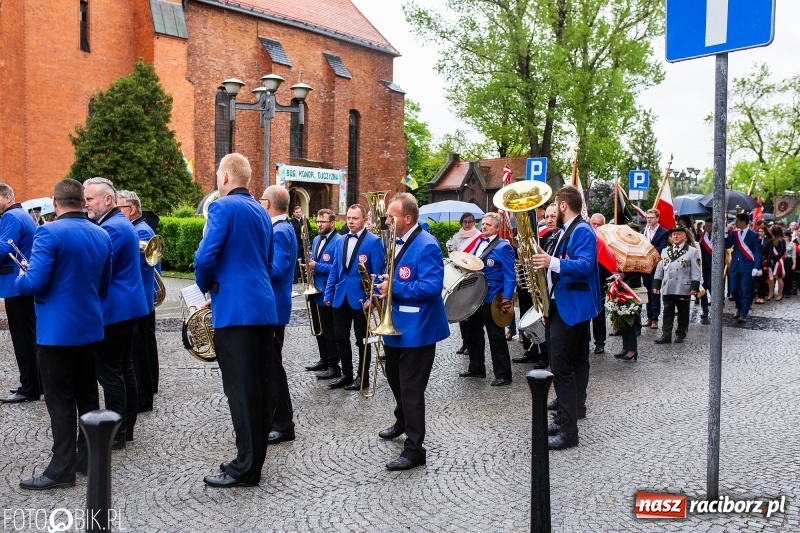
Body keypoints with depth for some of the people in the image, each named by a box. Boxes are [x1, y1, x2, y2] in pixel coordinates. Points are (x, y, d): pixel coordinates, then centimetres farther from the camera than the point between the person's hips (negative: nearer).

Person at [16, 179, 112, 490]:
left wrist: (20, 279, 2)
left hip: (57, 330, -7)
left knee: (60, 401, -1)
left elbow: (34, 283, -19)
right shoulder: (102, 235, 6)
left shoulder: (49, 233, -15)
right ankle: (88, 458, 23)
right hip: (89, 327, 7)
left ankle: (62, 469, 4)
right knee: (87, 396, 14)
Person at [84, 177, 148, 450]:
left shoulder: (111, 228, -17)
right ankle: (126, 426, 24)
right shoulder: (122, 223, 15)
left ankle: (116, 433, 3)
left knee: (109, 372, -4)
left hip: (114, 310, -11)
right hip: (127, 306, 11)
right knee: (123, 367, 15)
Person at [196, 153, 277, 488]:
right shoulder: (261, 212, 18)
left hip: (235, 310, -8)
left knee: (240, 390, -3)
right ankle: (254, 461, 20)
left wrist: (206, 286, 4)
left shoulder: (223, 207, -7)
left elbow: (205, 257, -16)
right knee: (259, 387, 11)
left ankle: (245, 469, 3)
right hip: (263, 307, 8)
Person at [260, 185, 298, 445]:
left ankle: (283, 426, 6)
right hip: (270, 305, 11)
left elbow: (277, 271, -27)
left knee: (272, 365, -3)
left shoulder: (279, 232, -18)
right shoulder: (281, 228, 13)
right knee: (268, 363, 18)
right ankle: (272, 415, 31)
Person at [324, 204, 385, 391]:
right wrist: (328, 294, 8)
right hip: (340, 298, 6)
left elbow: (377, 272, -11)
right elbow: (335, 269, 14)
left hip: (360, 298, -6)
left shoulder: (374, 242, -8)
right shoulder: (342, 241, 11)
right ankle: (346, 374, 25)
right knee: (341, 338, 11)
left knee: (362, 339, 6)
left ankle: (363, 376, 19)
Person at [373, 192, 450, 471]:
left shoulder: (426, 246, -21)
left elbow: (431, 286, -29)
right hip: (395, 324, 10)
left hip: (416, 328, -10)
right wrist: (382, 290, 0)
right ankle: (402, 421, 49)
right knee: (395, 378, 26)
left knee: (411, 387, -4)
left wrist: (395, 288, -26)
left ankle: (414, 449, 6)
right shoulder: (396, 242, 9)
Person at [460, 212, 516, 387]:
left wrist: (506, 300, -23)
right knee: (474, 332, 17)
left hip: (492, 300, -8)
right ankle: (476, 368, 31)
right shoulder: (479, 243, 11)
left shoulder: (503, 247, -13)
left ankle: (503, 375, 6)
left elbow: (510, 276, -17)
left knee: (496, 337, -2)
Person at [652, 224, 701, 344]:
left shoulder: (692, 251, -1)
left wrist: (694, 287, -12)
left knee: (683, 312, 7)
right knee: (667, 312, 4)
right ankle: (666, 335, 5)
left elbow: (696, 271, -5)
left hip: (683, 288, -3)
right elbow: (659, 269, 12)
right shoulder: (665, 251, 12)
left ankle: (680, 334, 17)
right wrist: (656, 284, 8)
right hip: (667, 288, 4)